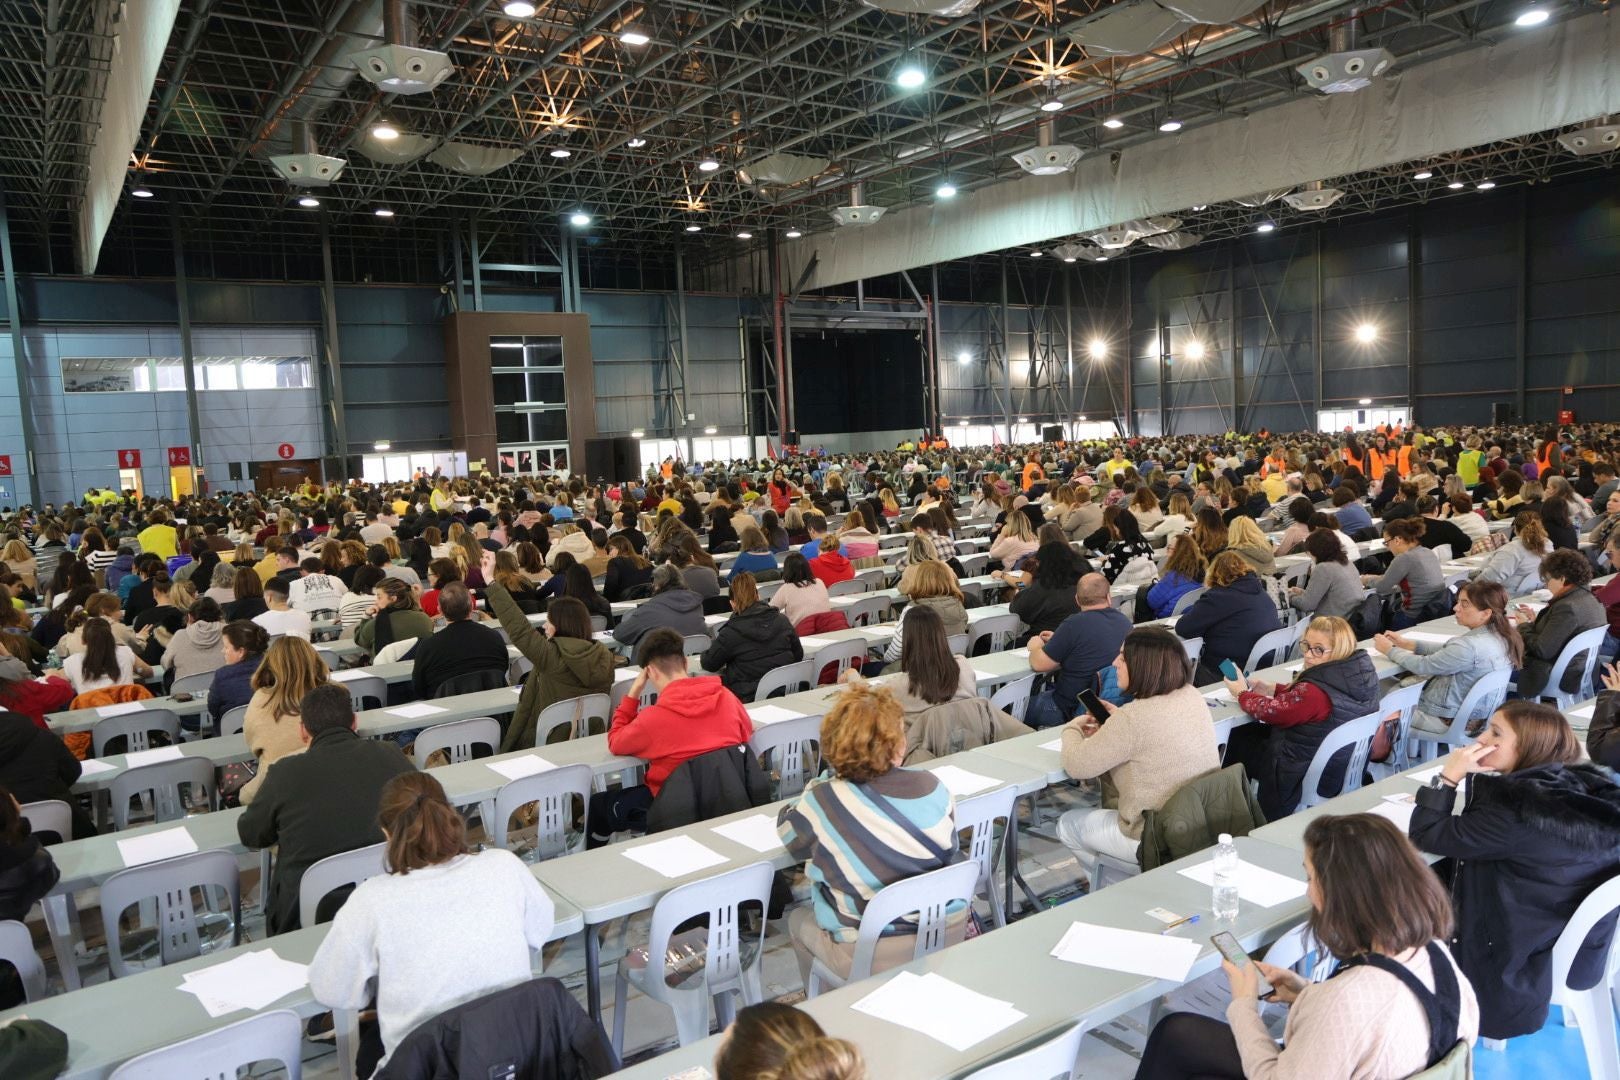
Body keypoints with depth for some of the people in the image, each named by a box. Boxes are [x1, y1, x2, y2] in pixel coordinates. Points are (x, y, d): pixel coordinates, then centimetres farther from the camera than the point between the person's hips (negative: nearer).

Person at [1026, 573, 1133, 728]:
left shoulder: (1074, 625, -22)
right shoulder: (1125, 622, -1)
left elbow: (1039, 664, -16)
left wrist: (1035, 647, 6)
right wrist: (1059, 640, 17)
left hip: (1073, 709, -7)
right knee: (1047, 688, 28)